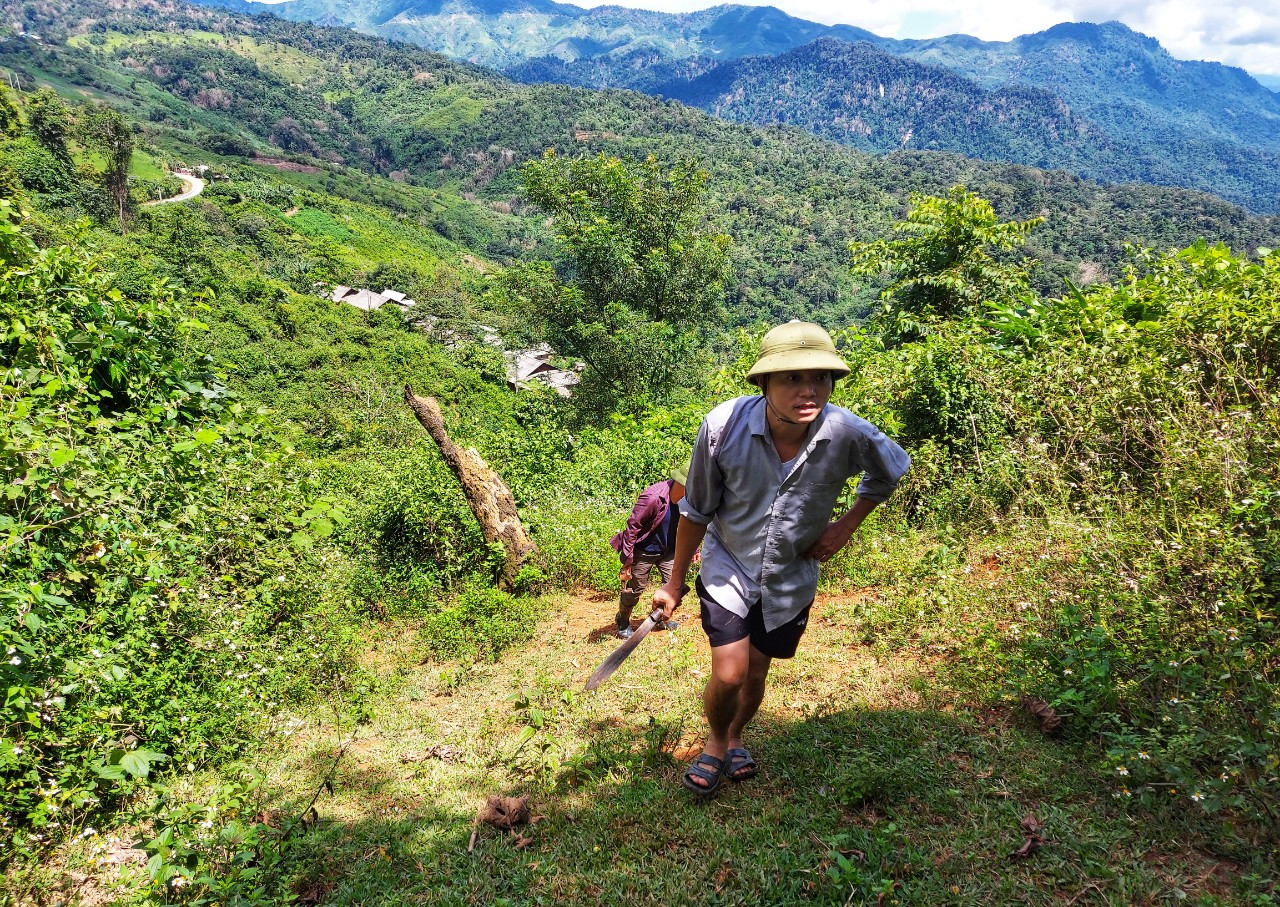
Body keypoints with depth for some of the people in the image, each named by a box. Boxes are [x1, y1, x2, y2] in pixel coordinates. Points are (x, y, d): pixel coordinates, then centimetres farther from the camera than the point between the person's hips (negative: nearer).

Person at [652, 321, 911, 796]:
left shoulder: (849, 434, -26)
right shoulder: (724, 425, -28)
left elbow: (893, 469, 1)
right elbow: (697, 511, -11)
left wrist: (846, 525, -6)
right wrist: (674, 583, -2)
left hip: (792, 576, 2)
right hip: (728, 566, -1)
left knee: (755, 674, 15)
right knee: (728, 675, -9)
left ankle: (734, 738, 48)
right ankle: (716, 743, 26)